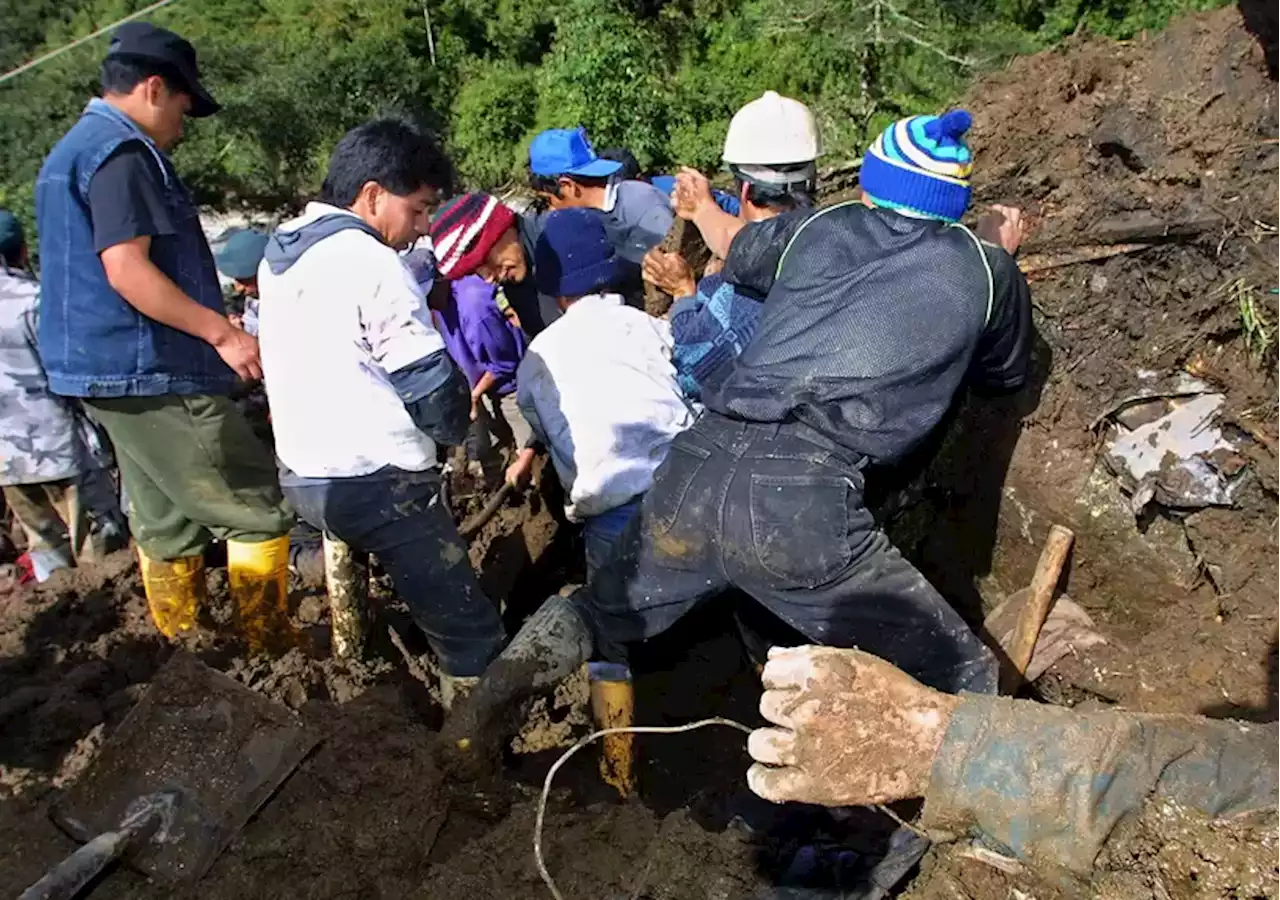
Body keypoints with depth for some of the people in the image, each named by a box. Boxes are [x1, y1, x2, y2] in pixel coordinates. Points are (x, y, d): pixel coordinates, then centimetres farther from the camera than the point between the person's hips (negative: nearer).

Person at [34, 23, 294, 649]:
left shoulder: (71, 150, 21)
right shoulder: (121, 151, -13)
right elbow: (127, 269, -22)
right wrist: (223, 333, -20)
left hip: (111, 369, 11)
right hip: (150, 371, -11)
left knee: (166, 524, 16)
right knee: (261, 511, -5)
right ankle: (270, 653, 2)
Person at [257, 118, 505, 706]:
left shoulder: (279, 253, 11)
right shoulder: (370, 262, -16)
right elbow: (430, 385, -15)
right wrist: (457, 430, 5)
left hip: (301, 474, 9)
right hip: (377, 482, -9)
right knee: (471, 635, -1)